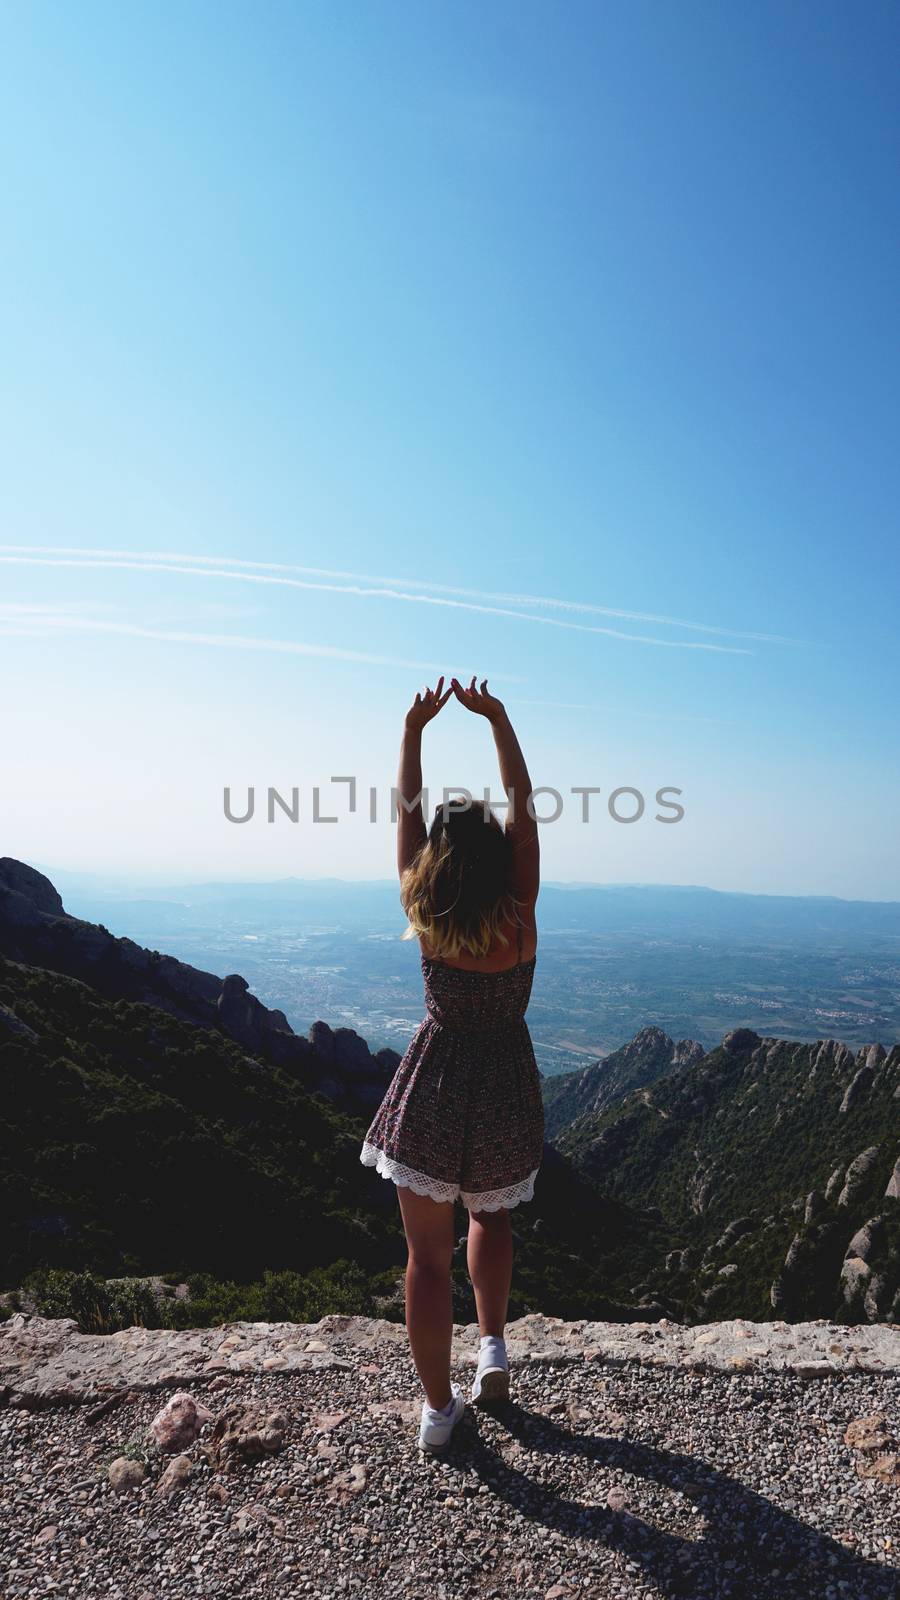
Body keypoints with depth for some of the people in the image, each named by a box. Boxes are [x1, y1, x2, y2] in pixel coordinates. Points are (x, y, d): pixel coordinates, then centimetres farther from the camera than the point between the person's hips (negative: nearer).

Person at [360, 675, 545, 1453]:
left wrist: (415, 728, -4)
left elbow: (406, 810, -7)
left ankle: (438, 1407, 23)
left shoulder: (426, 919, -14)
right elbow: (524, 807, -10)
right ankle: (493, 1344, 25)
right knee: (491, 1216, 31)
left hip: (433, 1086, 0)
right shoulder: (518, 917, -15)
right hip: (506, 1086, 1)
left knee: (428, 1252, 12)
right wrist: (497, 719, -10)